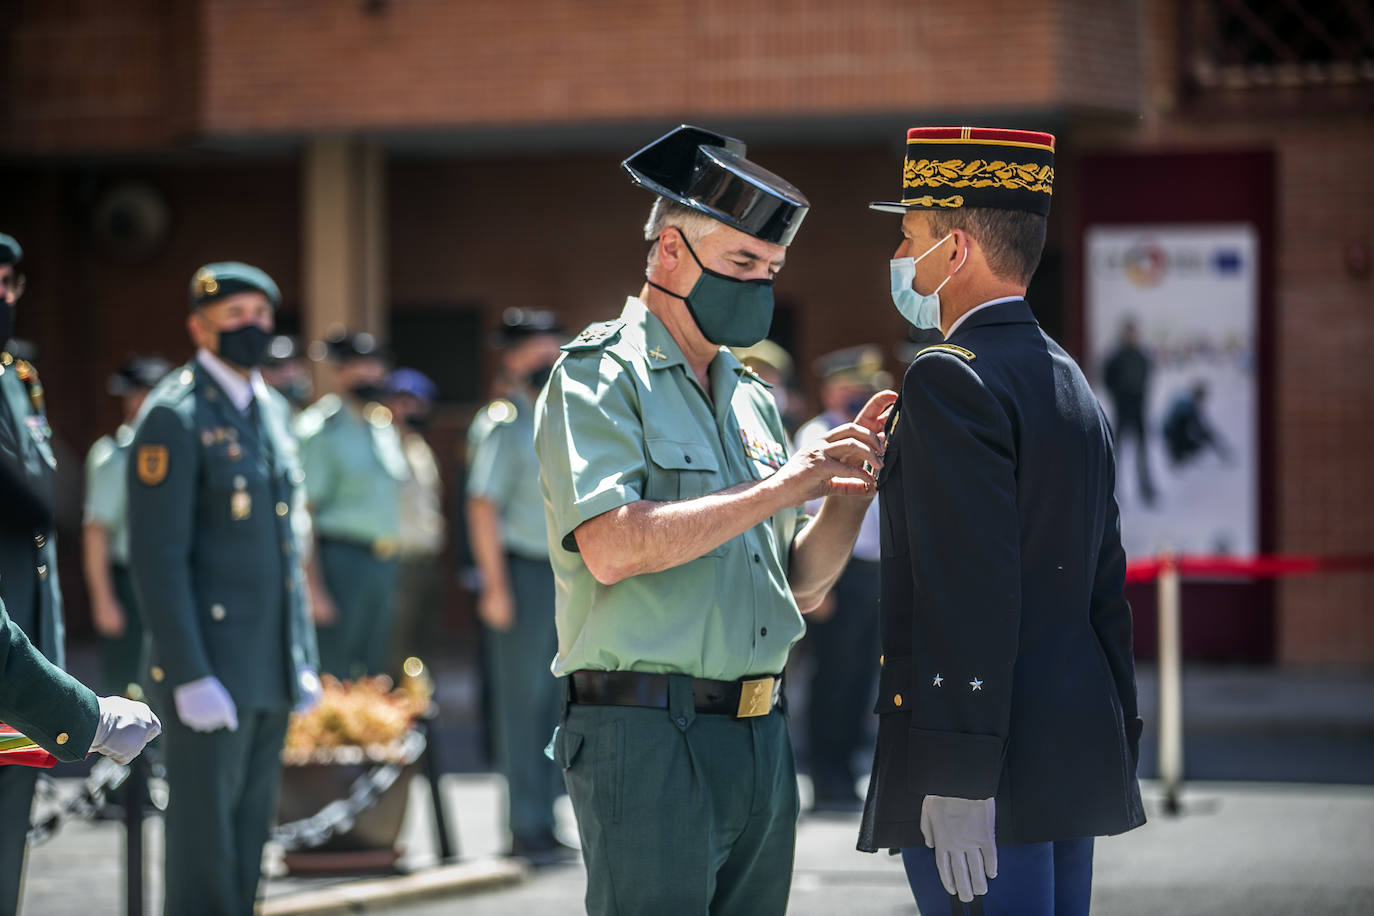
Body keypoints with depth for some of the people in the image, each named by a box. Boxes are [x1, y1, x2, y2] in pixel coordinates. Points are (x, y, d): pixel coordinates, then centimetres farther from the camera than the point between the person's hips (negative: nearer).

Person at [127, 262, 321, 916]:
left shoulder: (271, 409, 15)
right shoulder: (174, 418, -10)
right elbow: (157, 558, -15)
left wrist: (305, 657, 16)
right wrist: (191, 677, -20)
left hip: (272, 671, 8)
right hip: (210, 671, -8)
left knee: (249, 836, 11)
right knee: (204, 841, -5)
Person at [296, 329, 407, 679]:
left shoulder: (383, 427, 16)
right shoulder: (321, 429, -9)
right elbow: (302, 512, -13)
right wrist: (313, 589, -19)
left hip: (383, 564, 8)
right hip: (340, 561, -8)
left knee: (372, 673, 10)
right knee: (333, 679, -9)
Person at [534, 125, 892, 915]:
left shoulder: (751, 397, 18)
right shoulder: (599, 376, -4)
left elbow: (800, 587, 18)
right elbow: (613, 547, -20)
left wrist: (851, 490, 0)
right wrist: (777, 488, -15)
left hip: (761, 736, 7)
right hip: (648, 738, -7)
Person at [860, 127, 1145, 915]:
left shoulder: (953, 379, -12)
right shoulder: (1072, 386, 17)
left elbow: (971, 590, -21)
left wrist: (958, 781, -23)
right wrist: (1115, 755, 23)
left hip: (993, 764, -9)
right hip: (1075, 758, 9)